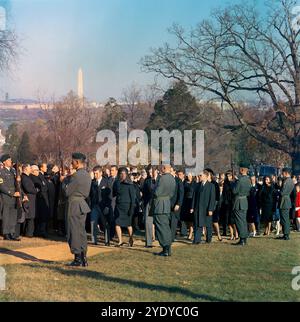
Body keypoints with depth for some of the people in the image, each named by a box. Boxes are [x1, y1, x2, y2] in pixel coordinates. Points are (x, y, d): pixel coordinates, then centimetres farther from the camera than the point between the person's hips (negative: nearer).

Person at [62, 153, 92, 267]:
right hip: (83, 204, 9)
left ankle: (78, 259, 0)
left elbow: (67, 191, -15)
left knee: (74, 232, -2)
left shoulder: (76, 176, -18)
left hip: (74, 205, -8)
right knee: (82, 231, 13)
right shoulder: (87, 175, 10)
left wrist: (63, 181, 2)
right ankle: (83, 258, 15)